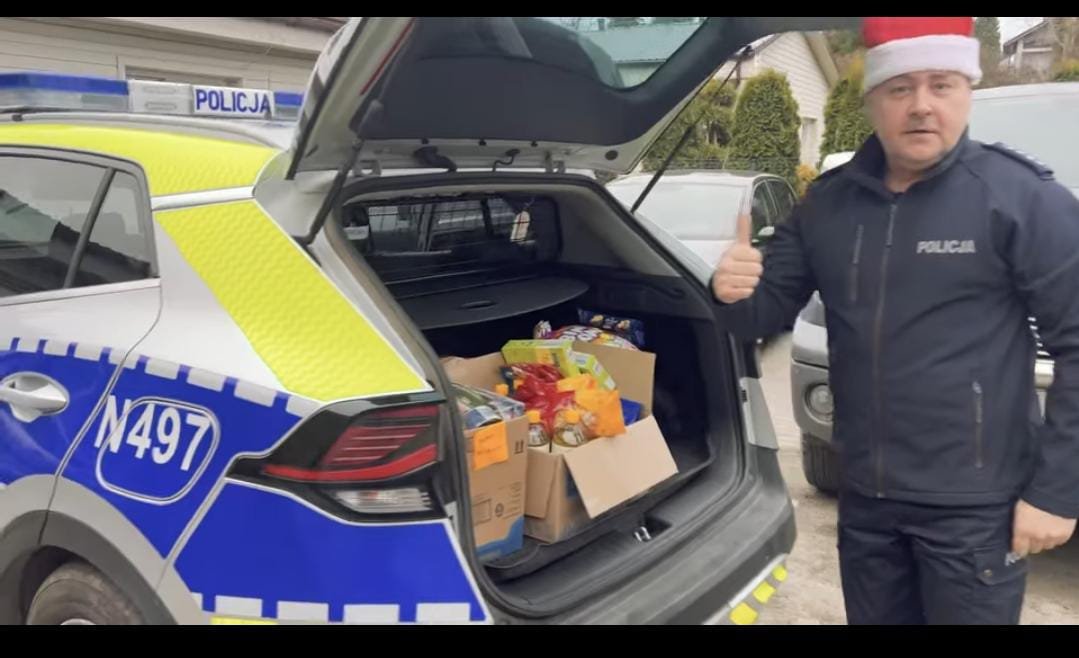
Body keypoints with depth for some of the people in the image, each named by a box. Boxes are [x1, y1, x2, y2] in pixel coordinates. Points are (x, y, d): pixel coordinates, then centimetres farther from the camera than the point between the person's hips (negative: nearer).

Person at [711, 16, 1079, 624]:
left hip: (973, 506, -4)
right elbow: (771, 312, 7)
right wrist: (735, 296, -17)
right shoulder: (828, 203, 3)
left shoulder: (1023, 198, -11)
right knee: (876, 618, 20)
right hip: (864, 498, 5)